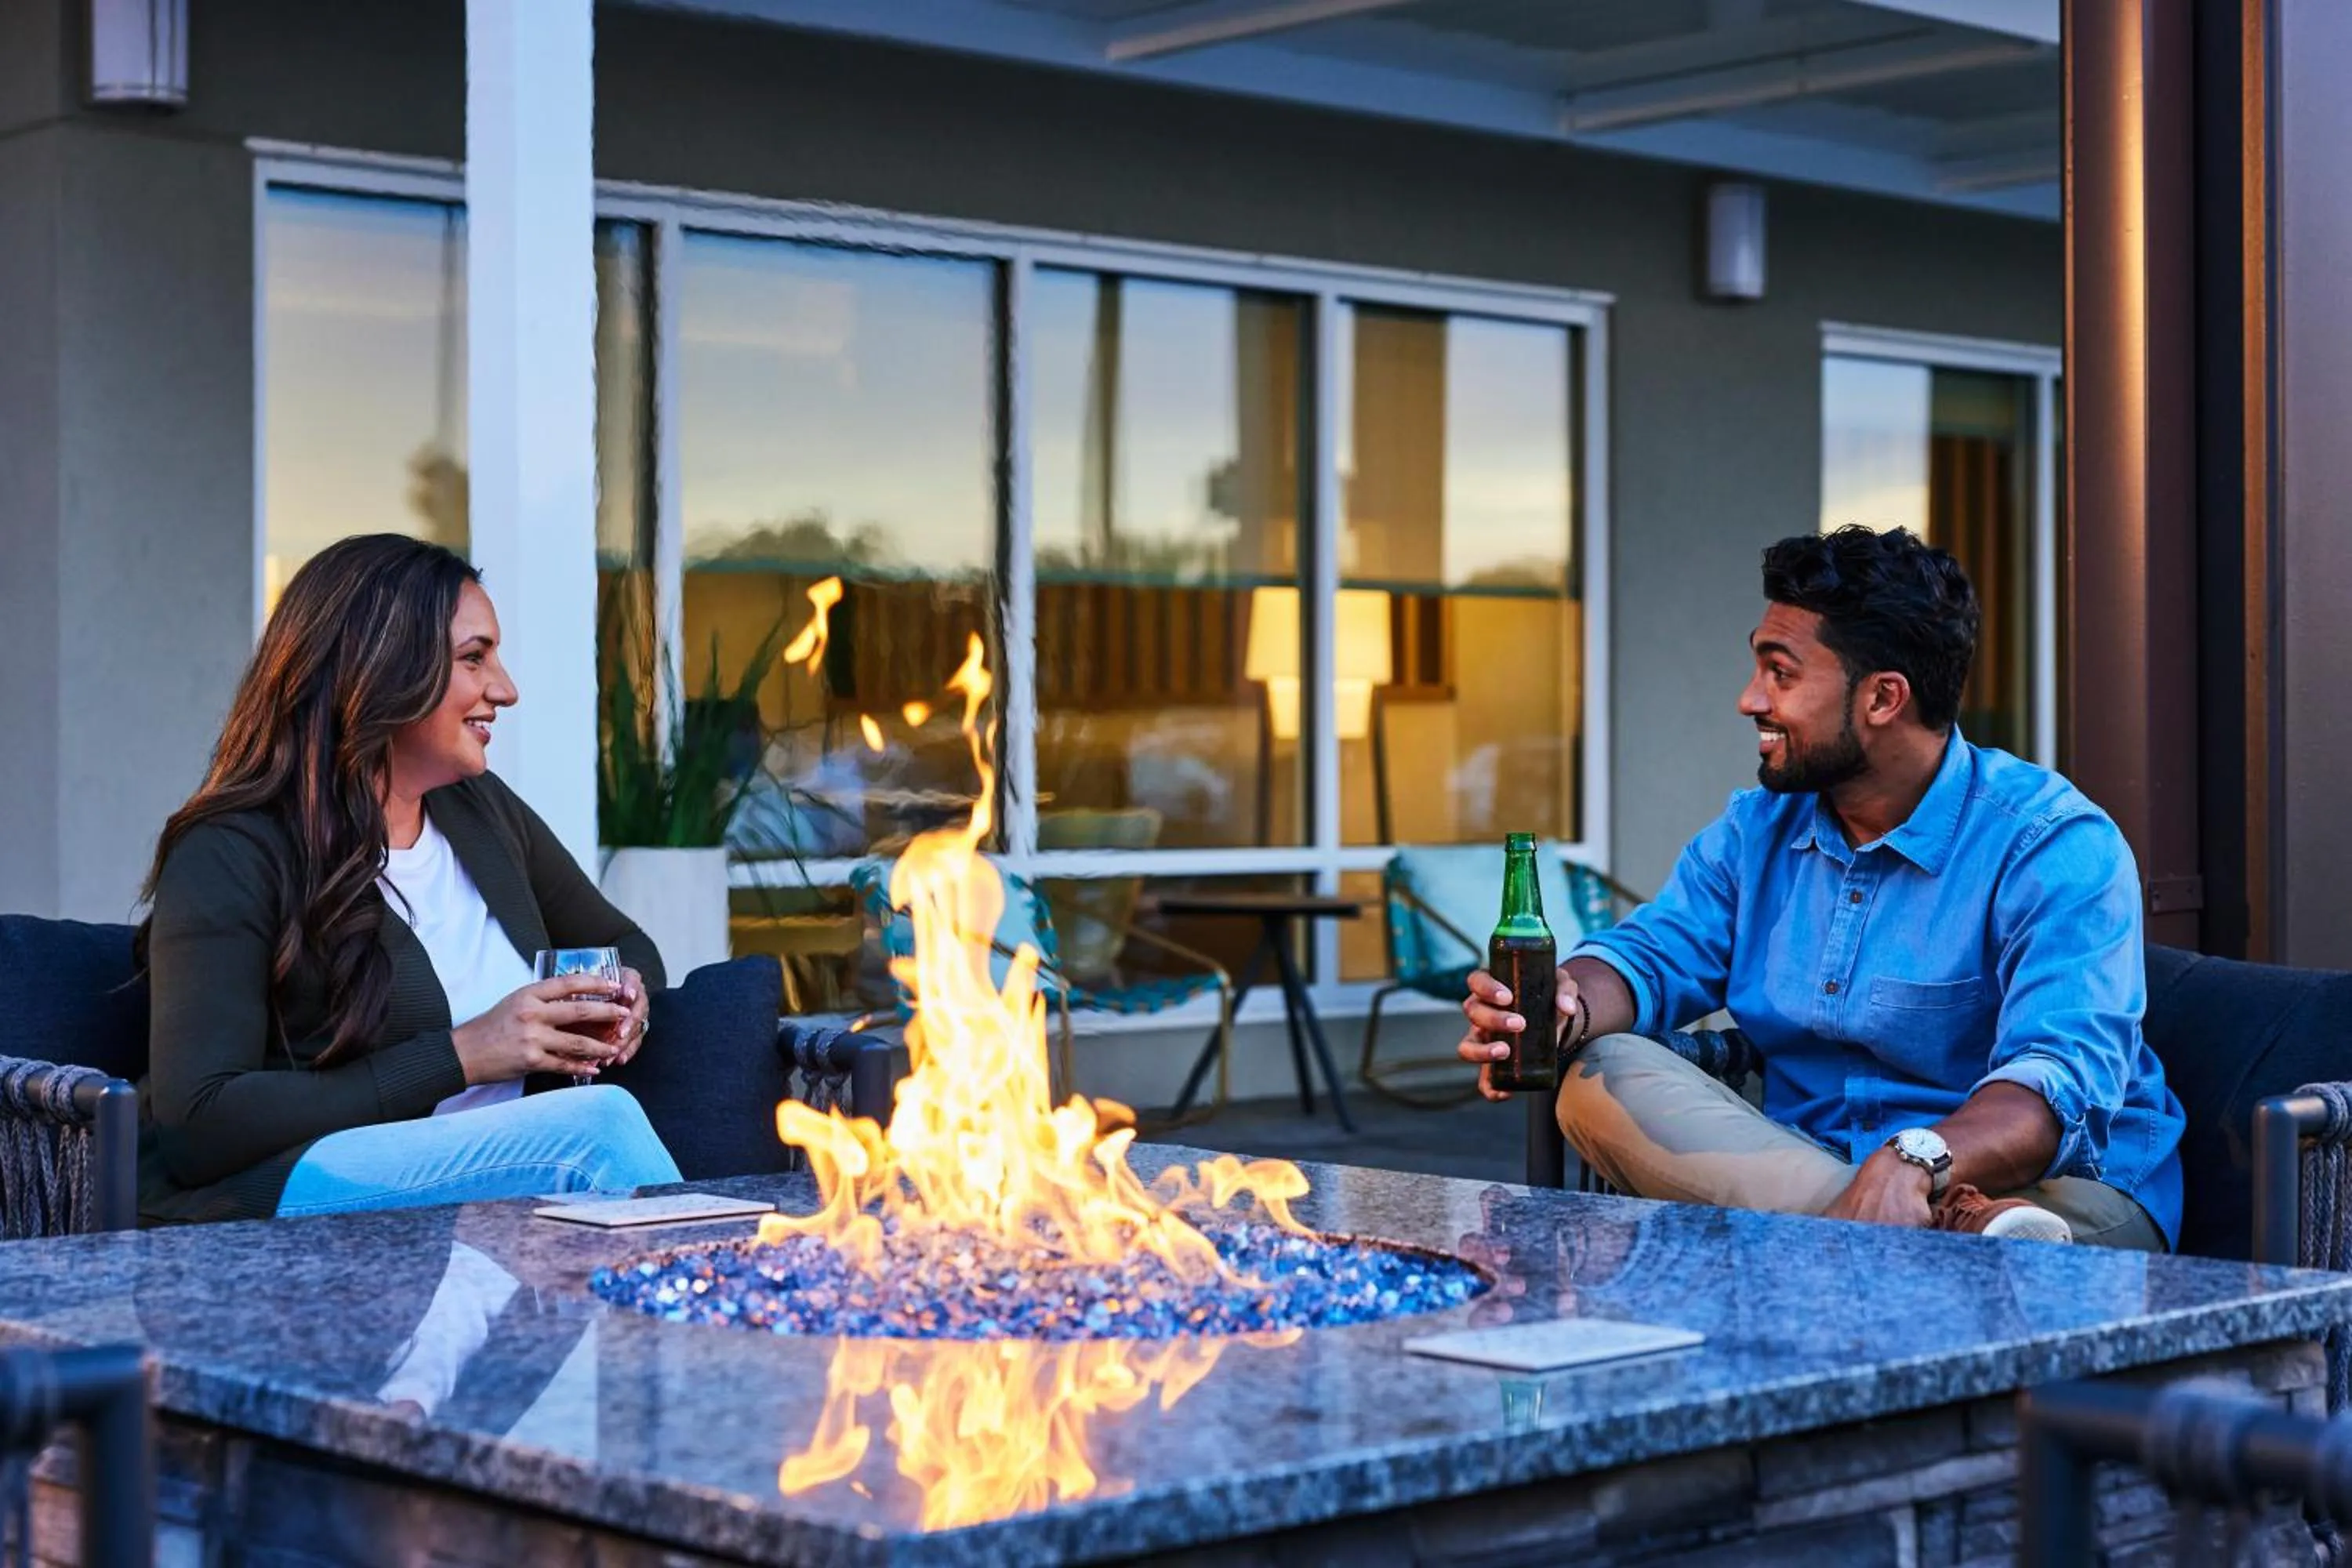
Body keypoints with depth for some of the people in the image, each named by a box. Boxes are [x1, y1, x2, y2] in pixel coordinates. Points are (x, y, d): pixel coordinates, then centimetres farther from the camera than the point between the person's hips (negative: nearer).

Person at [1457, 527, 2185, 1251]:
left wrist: (1917, 1161, -48)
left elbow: (2064, 1078, -27)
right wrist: (1571, 1004, -22)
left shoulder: (2055, 847, -13)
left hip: (2039, 1187, -8)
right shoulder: (1758, 829, 12)